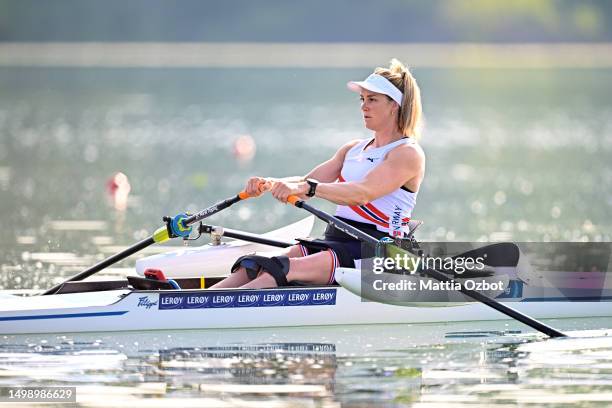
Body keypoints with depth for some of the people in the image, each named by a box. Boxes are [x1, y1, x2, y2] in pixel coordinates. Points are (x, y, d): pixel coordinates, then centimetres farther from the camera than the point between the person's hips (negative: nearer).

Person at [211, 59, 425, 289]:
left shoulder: (408, 153, -6)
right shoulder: (353, 149, 22)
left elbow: (363, 194, -23)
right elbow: (308, 182, 11)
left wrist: (307, 188, -36)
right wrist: (269, 184, -11)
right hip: (335, 239, 8)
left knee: (289, 269, -31)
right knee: (255, 268, -18)